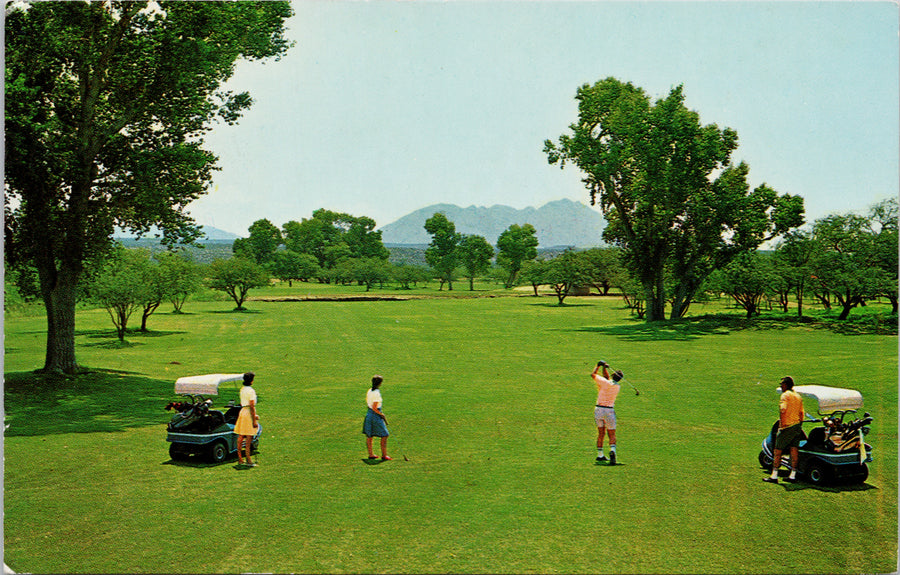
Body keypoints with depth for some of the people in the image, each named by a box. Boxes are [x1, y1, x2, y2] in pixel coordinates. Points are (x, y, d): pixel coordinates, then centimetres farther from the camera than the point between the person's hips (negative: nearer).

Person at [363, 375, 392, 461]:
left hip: (369, 414, 9)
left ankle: (370, 454, 21)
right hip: (376, 415, -9)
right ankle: (384, 455, 4)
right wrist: (381, 414, -8)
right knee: (384, 436, 0)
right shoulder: (377, 393, -20)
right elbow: (374, 408, -22)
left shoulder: (369, 391, 6)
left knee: (369, 436, 13)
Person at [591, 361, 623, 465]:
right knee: (612, 435, 3)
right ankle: (612, 450, -24)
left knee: (601, 433, 11)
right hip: (609, 411, 0)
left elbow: (593, 375, 5)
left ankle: (600, 455, 15)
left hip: (598, 409, 0)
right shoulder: (617, 387, 3)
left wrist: (598, 366, 14)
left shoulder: (605, 382, -9)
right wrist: (605, 368, 13)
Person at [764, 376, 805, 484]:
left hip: (787, 426, -8)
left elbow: (783, 410, -25)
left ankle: (774, 476, -1)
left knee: (778, 451, -2)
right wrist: (799, 426, 22)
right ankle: (793, 476, 10)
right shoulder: (798, 396, 14)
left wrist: (781, 424, -20)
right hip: (797, 425, 8)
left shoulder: (785, 395, -10)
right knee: (794, 450, 8)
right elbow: (801, 413, 16)